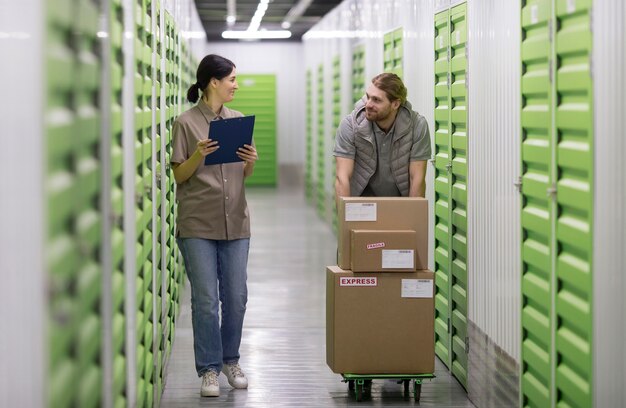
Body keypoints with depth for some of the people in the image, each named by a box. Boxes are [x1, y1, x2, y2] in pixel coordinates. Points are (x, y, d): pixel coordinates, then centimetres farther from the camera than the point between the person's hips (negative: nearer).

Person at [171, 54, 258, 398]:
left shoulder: (238, 120, 9)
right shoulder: (186, 122, -4)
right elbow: (179, 175, -2)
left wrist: (251, 161, -6)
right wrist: (199, 155, -19)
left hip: (235, 223, 4)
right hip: (197, 224, -4)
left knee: (236, 297, 6)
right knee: (206, 300, -3)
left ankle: (230, 360, 24)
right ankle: (209, 369, 7)